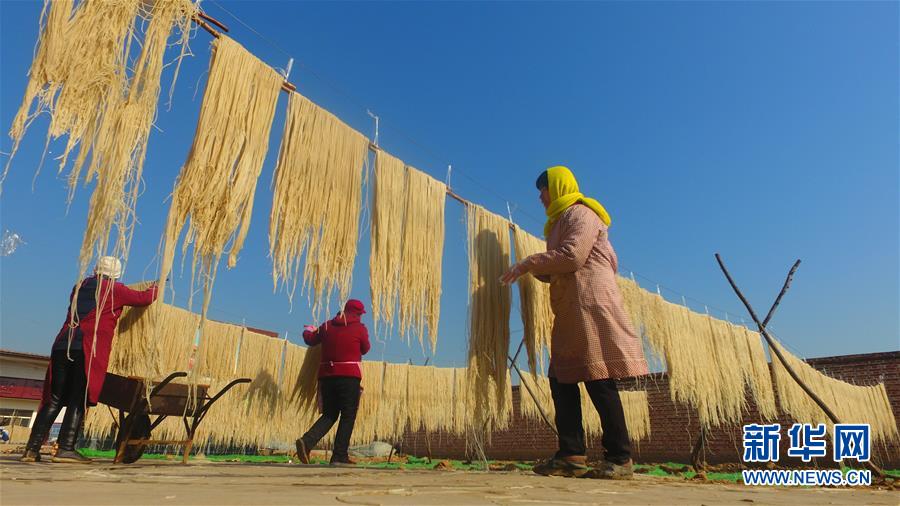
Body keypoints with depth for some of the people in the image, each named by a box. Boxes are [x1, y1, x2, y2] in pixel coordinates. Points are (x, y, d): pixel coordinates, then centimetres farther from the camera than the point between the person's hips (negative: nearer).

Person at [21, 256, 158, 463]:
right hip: (87, 350, -5)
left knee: (54, 400, 10)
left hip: (62, 346, 6)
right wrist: (155, 288, 30)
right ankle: (65, 449, -3)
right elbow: (144, 298, 8)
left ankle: (32, 449, 9)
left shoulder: (80, 286, 22)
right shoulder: (114, 290, 5)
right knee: (78, 400, -1)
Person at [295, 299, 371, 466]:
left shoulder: (327, 326, 10)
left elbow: (310, 340, 24)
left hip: (327, 376, 5)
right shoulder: (360, 328, -3)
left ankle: (307, 441, -6)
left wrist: (308, 330, 46)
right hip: (349, 377, -5)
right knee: (348, 416, 3)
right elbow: (365, 349, 10)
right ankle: (339, 456, 0)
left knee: (329, 415, 15)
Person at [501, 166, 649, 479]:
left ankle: (620, 459, -2)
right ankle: (571, 455, 6)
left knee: (598, 379, -9)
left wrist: (530, 262, -11)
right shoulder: (562, 220, 27)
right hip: (571, 311, 10)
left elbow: (572, 255, -17)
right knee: (561, 379, 4)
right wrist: (534, 270, 10)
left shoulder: (580, 213, -1)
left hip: (590, 303, -10)